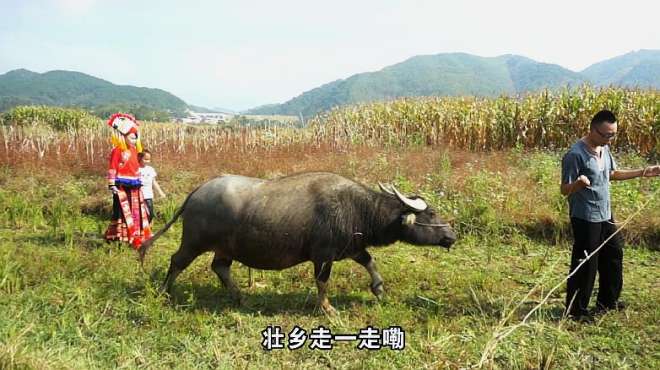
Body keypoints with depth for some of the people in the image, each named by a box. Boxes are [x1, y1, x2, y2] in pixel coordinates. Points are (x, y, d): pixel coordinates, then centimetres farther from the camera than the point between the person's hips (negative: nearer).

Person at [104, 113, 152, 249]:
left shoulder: (134, 150, 13)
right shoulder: (117, 150, -10)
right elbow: (112, 168, -12)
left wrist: (138, 183, 19)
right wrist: (112, 185, -17)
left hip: (134, 187, 7)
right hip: (121, 186, -7)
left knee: (136, 212, 10)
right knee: (122, 212, -5)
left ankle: (139, 238, 17)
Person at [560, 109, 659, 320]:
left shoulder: (604, 149, 5)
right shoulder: (575, 155, -22)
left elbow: (612, 174, 21)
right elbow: (565, 190, -20)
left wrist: (643, 172, 16)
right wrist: (578, 184, -41)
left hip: (605, 215, 9)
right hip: (585, 218, -9)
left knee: (613, 255, 20)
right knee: (585, 264, -1)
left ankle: (607, 300, 39)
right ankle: (575, 310, 14)